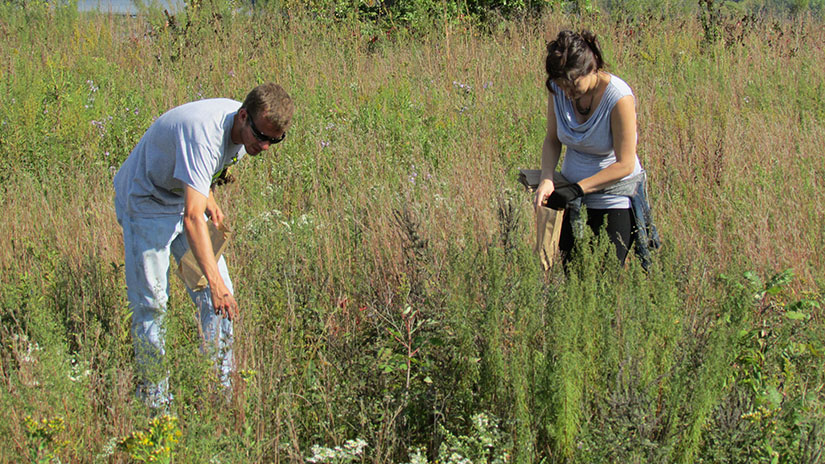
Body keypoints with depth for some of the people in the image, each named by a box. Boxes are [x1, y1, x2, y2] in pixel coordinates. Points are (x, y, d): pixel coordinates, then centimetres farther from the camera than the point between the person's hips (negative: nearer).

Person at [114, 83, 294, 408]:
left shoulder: (244, 131, -11)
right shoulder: (204, 132, -38)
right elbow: (192, 217, -46)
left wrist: (209, 201, -2)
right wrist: (215, 282, -53)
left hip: (187, 197, 8)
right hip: (145, 204, -7)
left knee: (219, 300, 0)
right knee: (151, 304, -7)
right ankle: (154, 402, 4)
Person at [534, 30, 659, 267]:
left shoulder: (619, 98, -23)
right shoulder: (559, 89, -9)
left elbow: (625, 164, -20)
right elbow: (552, 139, 4)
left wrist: (577, 189, -24)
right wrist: (546, 179, -14)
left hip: (613, 199, -4)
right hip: (572, 195, 5)